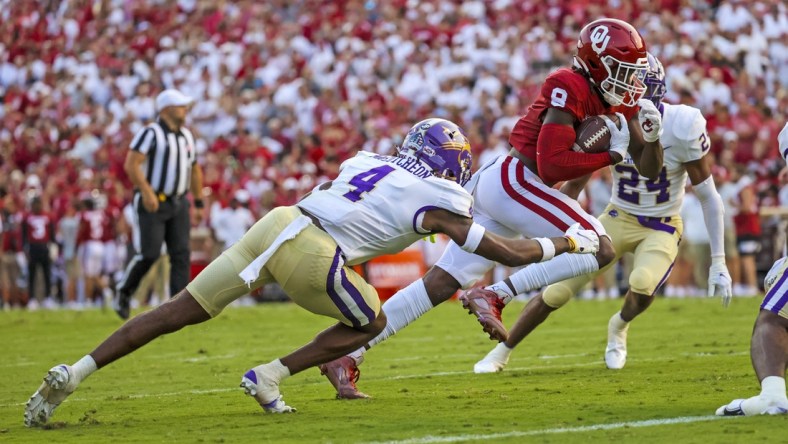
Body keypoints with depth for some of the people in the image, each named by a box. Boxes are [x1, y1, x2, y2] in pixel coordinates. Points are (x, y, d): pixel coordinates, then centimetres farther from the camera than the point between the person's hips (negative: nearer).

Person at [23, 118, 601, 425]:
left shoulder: (369, 162, 25)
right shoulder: (437, 200, 8)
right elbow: (506, 253, 12)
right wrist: (568, 242, 25)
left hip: (276, 222, 6)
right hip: (310, 256, -6)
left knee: (184, 311, 9)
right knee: (369, 324, 19)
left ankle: (74, 373, 1)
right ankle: (270, 377, 6)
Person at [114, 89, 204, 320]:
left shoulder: (186, 136, 13)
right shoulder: (150, 133, -10)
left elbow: (194, 170, 22)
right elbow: (131, 164, -19)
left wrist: (199, 204, 19)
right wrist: (147, 191, -27)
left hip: (178, 204, 6)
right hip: (152, 203, -6)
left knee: (181, 255, -3)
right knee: (149, 254, -9)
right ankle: (124, 292, 15)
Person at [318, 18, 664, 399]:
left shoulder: (618, 101, 12)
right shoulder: (570, 90, -15)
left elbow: (650, 170, 13)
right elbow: (551, 166, -21)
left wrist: (651, 133, -6)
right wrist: (611, 155, -17)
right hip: (512, 182, -9)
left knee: (442, 283, 7)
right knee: (600, 249, -14)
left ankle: (347, 355, 7)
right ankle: (497, 296, -18)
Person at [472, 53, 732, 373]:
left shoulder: (681, 128, -22)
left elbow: (709, 196, -15)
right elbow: (575, 182, 3)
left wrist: (718, 263, -16)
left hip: (661, 227, -2)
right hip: (618, 219, 3)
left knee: (643, 286, -33)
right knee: (556, 291, -5)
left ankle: (619, 326, 4)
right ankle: (501, 353, 15)